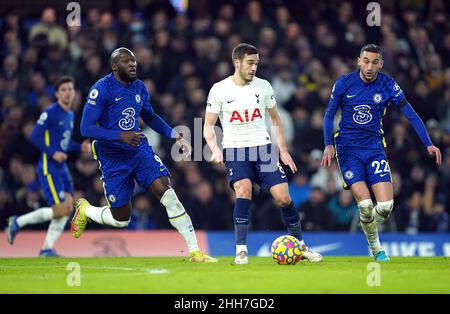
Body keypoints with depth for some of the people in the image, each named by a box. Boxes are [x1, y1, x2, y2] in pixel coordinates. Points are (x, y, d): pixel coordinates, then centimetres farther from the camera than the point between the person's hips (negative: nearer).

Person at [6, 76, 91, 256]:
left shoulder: (70, 115, 15)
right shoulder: (51, 112, -12)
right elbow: (34, 136, -16)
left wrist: (81, 147, 8)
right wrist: (53, 153, -22)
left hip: (62, 168, 9)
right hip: (49, 168, -9)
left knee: (68, 207, 1)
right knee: (61, 210, -14)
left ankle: (47, 249, 7)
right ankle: (18, 223, 1)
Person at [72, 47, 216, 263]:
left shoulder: (139, 88, 6)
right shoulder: (101, 89, -14)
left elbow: (150, 117, 24)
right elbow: (86, 129, -19)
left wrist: (176, 136, 12)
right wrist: (120, 136, -30)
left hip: (140, 150, 5)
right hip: (113, 159, -5)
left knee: (168, 195, -15)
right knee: (121, 220, 2)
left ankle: (195, 252, -13)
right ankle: (84, 210, 35)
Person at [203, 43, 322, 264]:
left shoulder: (263, 86, 3)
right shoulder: (219, 90, -4)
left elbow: (275, 119, 16)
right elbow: (208, 126, 0)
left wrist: (283, 150, 11)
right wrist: (215, 149, -17)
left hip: (263, 148, 2)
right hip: (235, 150, -2)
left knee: (283, 197, -7)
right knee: (244, 190, -28)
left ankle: (301, 246, 13)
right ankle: (241, 250, -20)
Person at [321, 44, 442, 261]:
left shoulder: (388, 86, -5)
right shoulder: (344, 83, -6)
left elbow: (411, 115, -2)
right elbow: (329, 115, 4)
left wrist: (428, 144, -11)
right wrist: (328, 144, -8)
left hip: (374, 149, 2)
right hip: (348, 149, -2)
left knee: (386, 205, -11)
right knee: (365, 204, -16)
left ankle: (370, 227, 23)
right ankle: (375, 247, 8)